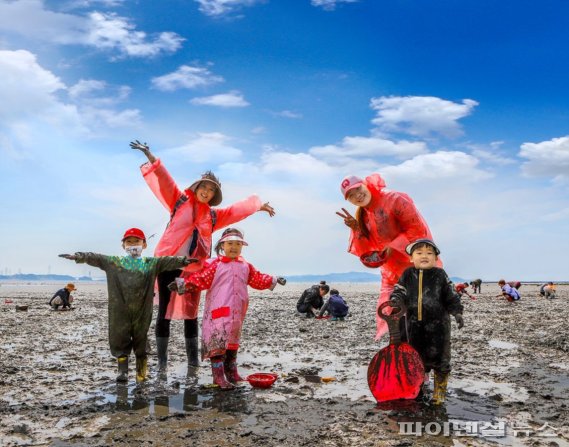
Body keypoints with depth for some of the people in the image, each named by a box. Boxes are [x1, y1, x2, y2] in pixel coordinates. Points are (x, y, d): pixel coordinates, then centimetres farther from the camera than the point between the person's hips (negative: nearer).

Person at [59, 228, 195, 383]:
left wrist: (182, 260, -20)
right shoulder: (113, 262, 7)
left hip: (142, 311, 0)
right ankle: (123, 371, 16)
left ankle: (141, 372, 22)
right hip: (120, 311, 0)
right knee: (119, 339, 4)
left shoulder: (152, 263, 6)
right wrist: (78, 256, -15)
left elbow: (167, 261, -5)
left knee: (141, 339, 8)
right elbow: (95, 258, -1)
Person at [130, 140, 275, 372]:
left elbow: (239, 209, 24)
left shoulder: (213, 215, 15)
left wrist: (259, 205, 32)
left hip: (193, 269, 3)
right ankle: (162, 362, 8)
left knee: (191, 315, 8)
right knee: (164, 312, 1)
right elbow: (164, 181, -2)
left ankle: (193, 362, 17)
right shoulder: (179, 201, 6)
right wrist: (151, 158, -12)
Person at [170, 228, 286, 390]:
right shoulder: (215, 264, -3)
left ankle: (231, 373, 28)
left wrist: (273, 280, 24)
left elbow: (258, 279, 22)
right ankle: (218, 376, -3)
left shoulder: (245, 266, 13)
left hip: (236, 312, 6)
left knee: (233, 341, 15)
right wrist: (183, 283, -21)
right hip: (218, 311, -6)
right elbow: (202, 279, -10)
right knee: (218, 341, -9)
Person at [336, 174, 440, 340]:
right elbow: (367, 253, 3)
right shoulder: (362, 216, 5)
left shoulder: (394, 200, -14)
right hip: (391, 272, 7)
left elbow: (418, 229, -14)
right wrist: (356, 230, -11)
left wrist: (394, 246, -19)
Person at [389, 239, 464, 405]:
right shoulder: (408, 274, 0)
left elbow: (451, 297, -1)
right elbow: (399, 290, -2)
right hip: (414, 324, 2)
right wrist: (396, 299, -23)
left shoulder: (440, 275, -4)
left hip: (437, 323, -2)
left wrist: (457, 312, -12)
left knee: (439, 358, 5)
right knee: (417, 357, 15)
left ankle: (439, 391, 24)